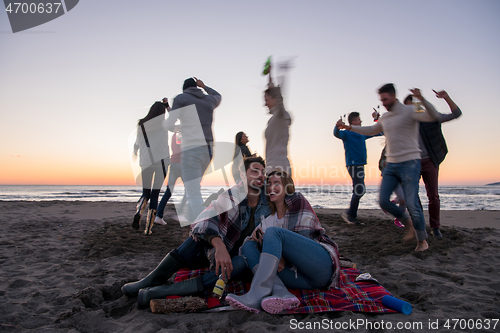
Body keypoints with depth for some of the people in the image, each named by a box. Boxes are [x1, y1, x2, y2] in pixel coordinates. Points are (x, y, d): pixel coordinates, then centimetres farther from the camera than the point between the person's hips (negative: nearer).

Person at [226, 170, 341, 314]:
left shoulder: (297, 200, 6)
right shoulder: (270, 219, 22)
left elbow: (305, 236, -5)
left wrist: (285, 258, -15)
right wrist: (257, 235, -4)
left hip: (322, 265, -6)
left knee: (273, 232, -22)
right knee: (248, 246, -6)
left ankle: (256, 296, -36)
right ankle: (282, 294, -32)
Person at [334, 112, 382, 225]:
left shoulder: (362, 134, 19)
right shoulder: (347, 133, -5)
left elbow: (378, 132, 33)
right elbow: (337, 134, -26)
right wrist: (337, 126, -44)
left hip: (360, 165, 9)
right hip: (353, 164, -9)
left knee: (358, 192, 8)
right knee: (360, 190, -16)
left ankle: (352, 217, 13)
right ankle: (350, 214, -8)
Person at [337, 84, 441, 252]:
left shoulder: (409, 111, -6)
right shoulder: (385, 117, 15)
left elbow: (433, 116, -20)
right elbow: (371, 130, 31)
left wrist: (421, 99, -35)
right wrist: (348, 127, 27)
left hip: (409, 163, -7)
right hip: (391, 165, 7)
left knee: (412, 203, -9)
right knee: (383, 201, -2)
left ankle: (422, 240, 12)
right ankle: (410, 225, 20)